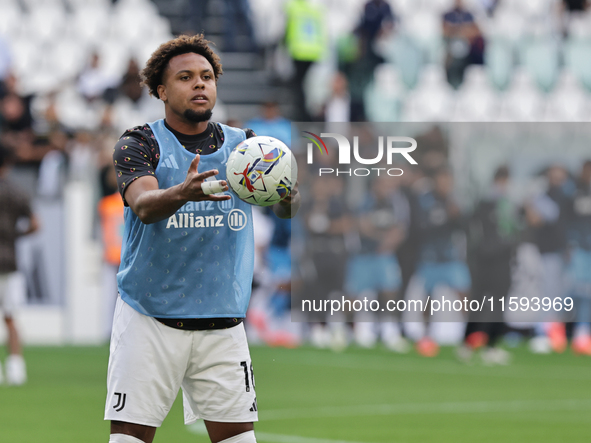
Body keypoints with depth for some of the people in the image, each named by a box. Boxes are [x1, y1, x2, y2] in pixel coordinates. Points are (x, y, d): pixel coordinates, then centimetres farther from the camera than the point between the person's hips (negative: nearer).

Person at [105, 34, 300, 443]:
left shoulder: (243, 145, 7)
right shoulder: (139, 145, -3)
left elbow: (287, 209, -6)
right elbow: (144, 205, -21)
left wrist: (287, 195, -31)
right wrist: (182, 193, -43)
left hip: (223, 322, 3)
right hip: (150, 318, -3)